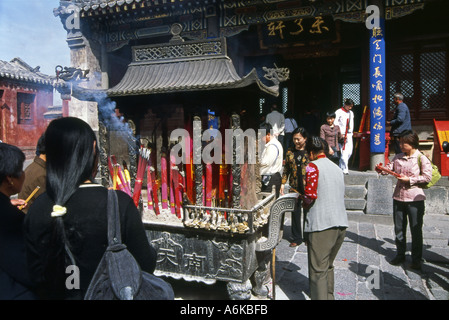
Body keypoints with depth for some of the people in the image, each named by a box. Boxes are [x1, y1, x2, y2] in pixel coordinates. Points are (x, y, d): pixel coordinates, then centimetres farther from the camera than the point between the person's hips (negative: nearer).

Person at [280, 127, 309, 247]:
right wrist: (283, 183, 6)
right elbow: (286, 169, 13)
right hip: (294, 187, 3)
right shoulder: (290, 152, 8)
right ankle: (296, 238, 21)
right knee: (295, 211, 8)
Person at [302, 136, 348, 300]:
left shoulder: (313, 166, -8)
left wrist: (304, 204, 0)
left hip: (321, 225, -8)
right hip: (341, 224, 8)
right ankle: (329, 296, 35)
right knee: (328, 265, 23)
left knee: (318, 269, 0)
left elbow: (311, 194, -21)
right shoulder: (337, 168, 16)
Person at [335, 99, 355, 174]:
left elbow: (351, 124, 22)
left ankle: (341, 167, 15)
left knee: (349, 152, 2)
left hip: (349, 135, 6)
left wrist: (350, 132, 10)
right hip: (341, 135, -6)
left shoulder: (351, 113, 18)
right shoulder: (339, 112, -3)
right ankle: (345, 169, -5)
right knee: (343, 153, -9)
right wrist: (340, 134, -12)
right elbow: (335, 123, -9)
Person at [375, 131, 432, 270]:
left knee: (416, 229, 5)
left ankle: (416, 259, 18)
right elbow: (390, 168, 1)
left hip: (415, 198, -5)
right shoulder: (398, 157, 7)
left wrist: (409, 180, -17)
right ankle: (400, 254, 28)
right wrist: (382, 170, -19)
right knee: (399, 228, 13)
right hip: (398, 196, 5)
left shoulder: (421, 158, -7)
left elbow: (427, 177, -10)